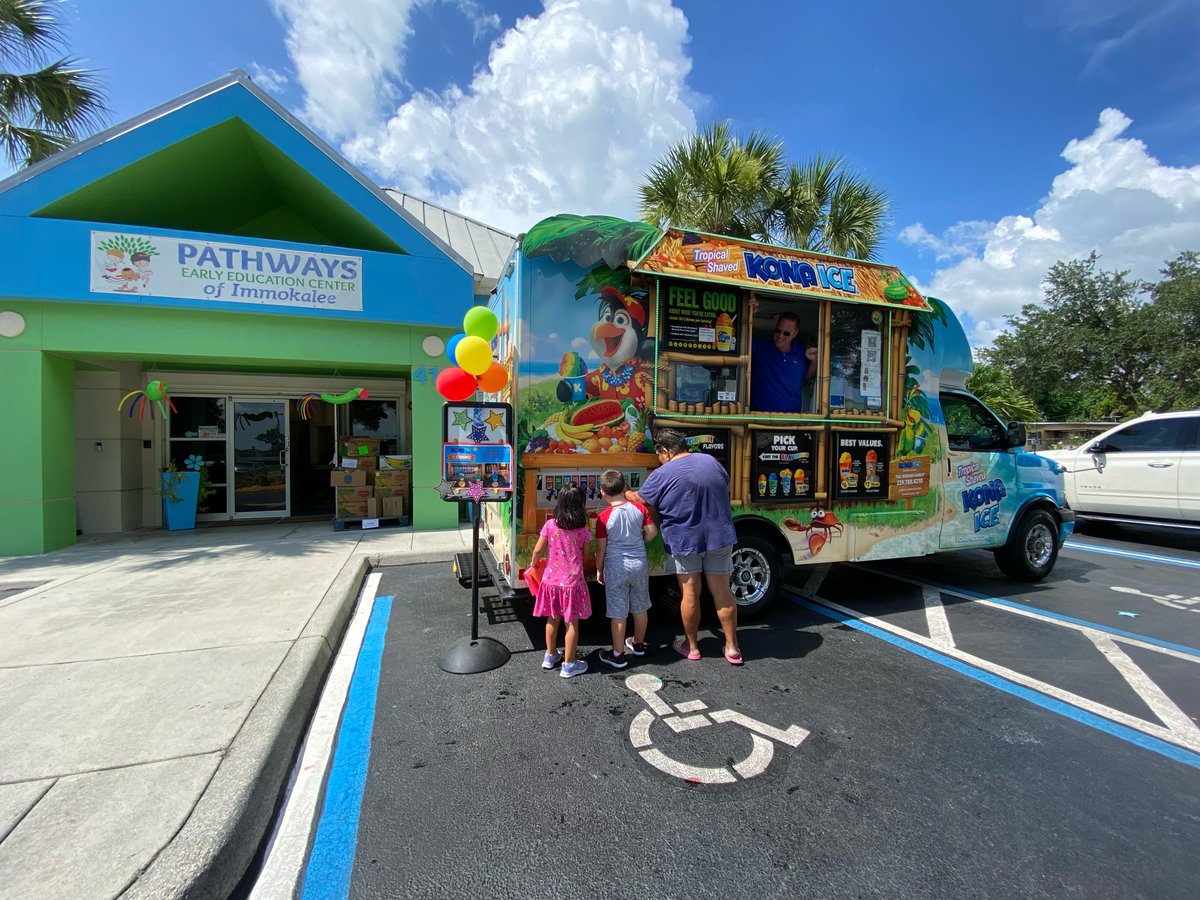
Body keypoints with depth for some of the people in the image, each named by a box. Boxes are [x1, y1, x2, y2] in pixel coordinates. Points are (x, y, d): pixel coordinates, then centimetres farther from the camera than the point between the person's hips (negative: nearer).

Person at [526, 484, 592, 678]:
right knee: (572, 623, 10)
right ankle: (569, 665, 21)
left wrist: (533, 563, 15)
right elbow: (585, 553, 1)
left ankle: (550, 655, 36)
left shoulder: (550, 525, -8)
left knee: (553, 618, 20)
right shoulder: (583, 529, -11)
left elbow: (538, 550, -4)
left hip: (551, 579, 3)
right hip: (572, 581, -3)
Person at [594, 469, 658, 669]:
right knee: (640, 608, 20)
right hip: (640, 564, 4)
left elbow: (600, 548, -9)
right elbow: (652, 532, -1)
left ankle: (618, 655, 18)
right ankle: (638, 644, 39)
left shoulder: (604, 517, -15)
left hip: (616, 567, -4)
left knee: (618, 613, 6)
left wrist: (599, 570, 5)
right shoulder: (639, 508, -7)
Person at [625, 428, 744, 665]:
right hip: (720, 538, 4)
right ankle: (732, 647, 23)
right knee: (722, 592, 12)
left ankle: (691, 646, 25)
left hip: (685, 542, -4)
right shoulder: (711, 462, 0)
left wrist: (625, 492, 18)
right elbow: (725, 491, 14)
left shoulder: (662, 474, -14)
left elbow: (639, 499, -2)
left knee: (690, 595, 10)